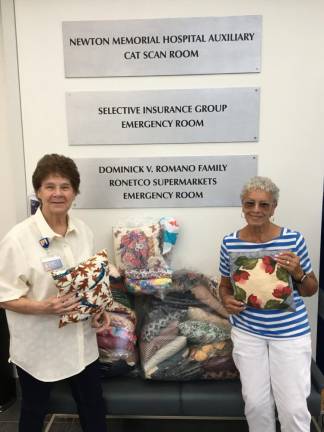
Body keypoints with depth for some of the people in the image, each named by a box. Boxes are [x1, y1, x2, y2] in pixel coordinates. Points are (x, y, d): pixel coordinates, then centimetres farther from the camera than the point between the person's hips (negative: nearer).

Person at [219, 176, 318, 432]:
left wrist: (298, 273, -19)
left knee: (293, 407, 5)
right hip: (247, 332, 2)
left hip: (290, 332, -1)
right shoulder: (230, 243, -5)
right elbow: (225, 285, 10)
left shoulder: (293, 239, -9)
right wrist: (227, 300, -11)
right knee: (255, 403, 12)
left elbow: (311, 290, 1)